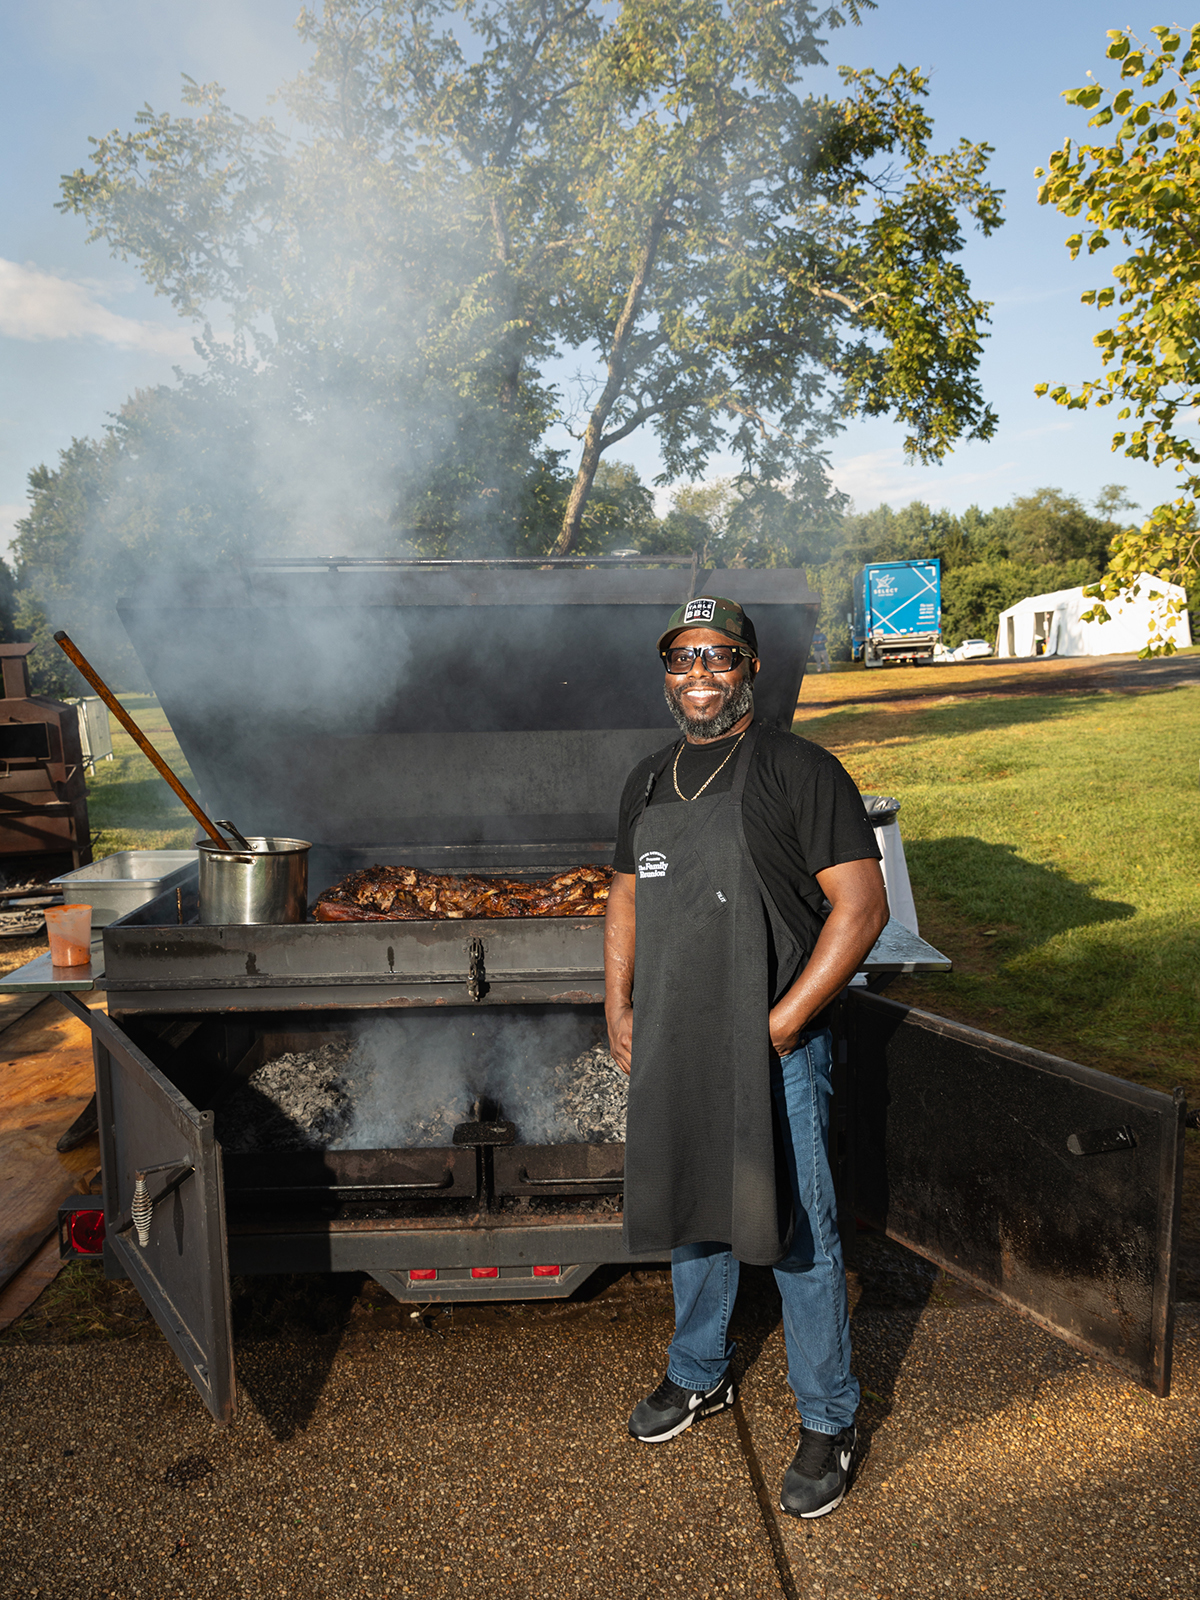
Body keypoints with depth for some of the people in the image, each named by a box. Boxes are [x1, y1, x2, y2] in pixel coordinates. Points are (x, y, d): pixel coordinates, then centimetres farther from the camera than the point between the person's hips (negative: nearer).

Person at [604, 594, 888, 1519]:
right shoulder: (650, 781, 10)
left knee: (796, 1235, 4)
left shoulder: (799, 770, -10)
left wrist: (780, 1024, -17)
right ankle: (700, 1377, 42)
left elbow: (862, 906, -14)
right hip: (670, 1050, 6)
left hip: (773, 1051, -6)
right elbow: (628, 897, 19)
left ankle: (828, 1422, 25)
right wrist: (618, 1010, 9)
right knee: (693, 1217, 20)